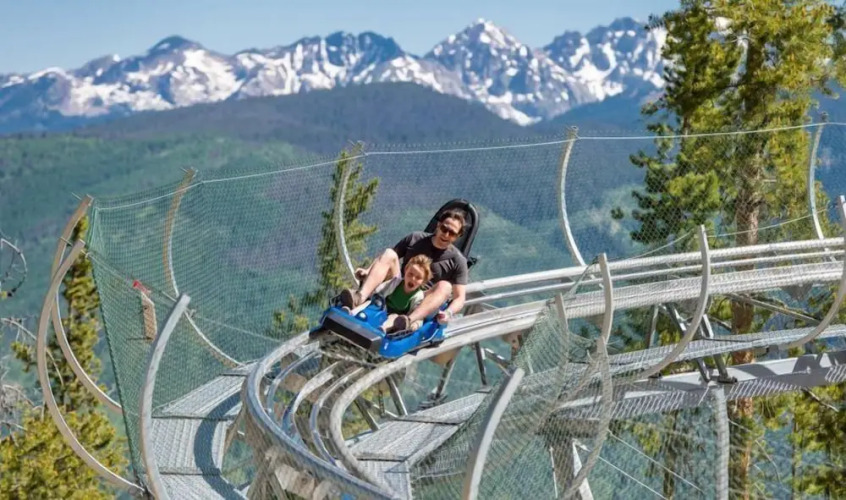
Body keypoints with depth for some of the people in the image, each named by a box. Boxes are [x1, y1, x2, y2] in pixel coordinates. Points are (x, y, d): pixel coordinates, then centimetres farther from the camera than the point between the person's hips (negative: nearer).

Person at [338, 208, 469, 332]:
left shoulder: (458, 261, 1)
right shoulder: (415, 239, 8)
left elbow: (459, 298, -5)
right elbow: (385, 257, 12)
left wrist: (449, 312, -27)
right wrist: (368, 271, -8)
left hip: (420, 305, -2)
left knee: (445, 286, -31)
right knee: (389, 254, -18)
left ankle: (409, 320, -56)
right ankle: (360, 297, -43)